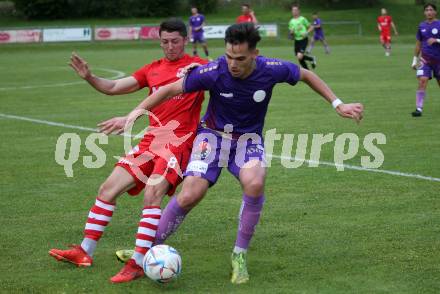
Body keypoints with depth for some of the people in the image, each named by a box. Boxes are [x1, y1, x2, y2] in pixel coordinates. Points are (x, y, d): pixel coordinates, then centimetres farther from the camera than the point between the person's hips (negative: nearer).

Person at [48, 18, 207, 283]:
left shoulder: (198, 66, 2)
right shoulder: (153, 69, 16)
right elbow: (113, 88, 15)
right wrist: (89, 77, -3)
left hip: (179, 142, -6)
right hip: (151, 141, 7)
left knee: (152, 195, -26)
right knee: (108, 189, 3)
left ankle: (138, 263, -24)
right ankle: (85, 252, 13)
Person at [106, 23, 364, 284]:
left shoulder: (272, 69, -19)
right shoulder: (213, 72, -23)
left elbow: (306, 75, 3)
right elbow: (171, 89, -11)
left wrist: (338, 105, 1)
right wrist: (136, 112, -16)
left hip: (249, 139, 1)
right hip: (214, 135, -1)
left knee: (255, 184, -31)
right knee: (190, 195, -20)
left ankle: (240, 255, -10)